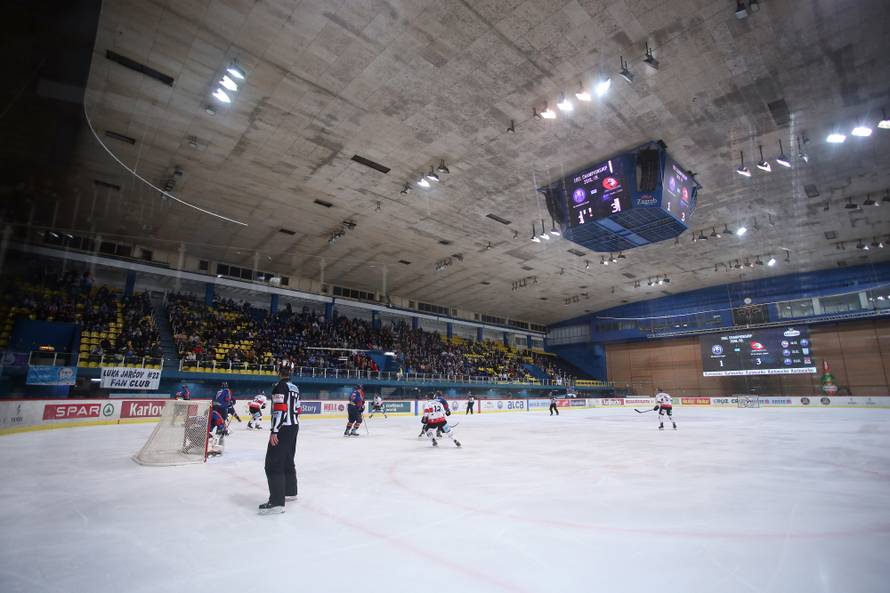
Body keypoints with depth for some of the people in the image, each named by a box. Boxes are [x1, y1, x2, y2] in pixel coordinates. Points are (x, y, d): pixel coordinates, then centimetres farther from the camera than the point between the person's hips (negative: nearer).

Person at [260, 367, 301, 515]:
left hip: (283, 429, -9)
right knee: (288, 460, 21)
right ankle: (290, 492, 32)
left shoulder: (280, 386, -14)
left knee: (273, 463, -8)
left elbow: (280, 410, -21)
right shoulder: (295, 388, 13)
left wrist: (274, 431, -20)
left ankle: (277, 502, -10)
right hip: (294, 427, 9)